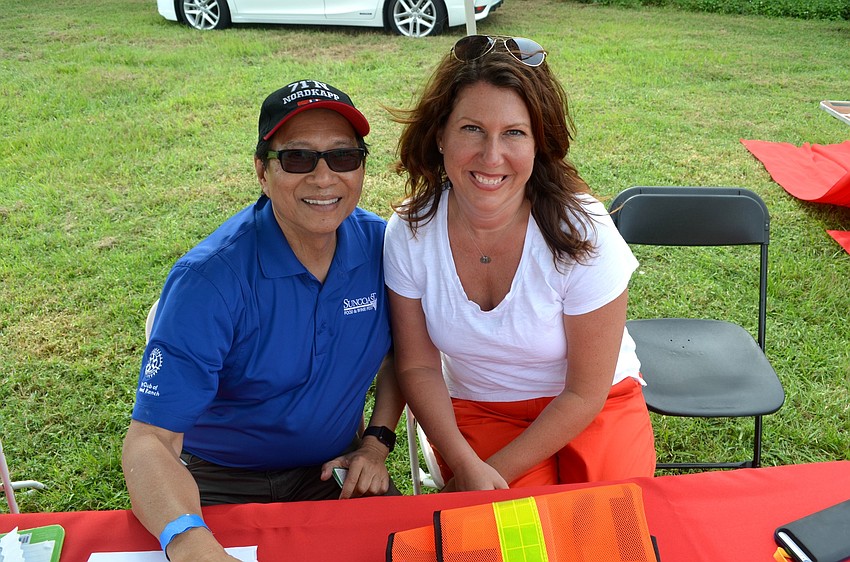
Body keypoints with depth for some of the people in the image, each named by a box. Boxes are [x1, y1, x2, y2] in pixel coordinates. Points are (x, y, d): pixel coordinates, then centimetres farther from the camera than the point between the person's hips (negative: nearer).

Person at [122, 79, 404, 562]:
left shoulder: (380, 245, -9)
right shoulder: (208, 280, -23)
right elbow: (151, 439, -26)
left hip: (333, 470, 3)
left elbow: (397, 350, 10)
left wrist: (377, 441, -1)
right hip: (220, 486, -3)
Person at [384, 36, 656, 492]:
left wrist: (496, 472, -15)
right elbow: (418, 367, -5)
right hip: (475, 411, 1)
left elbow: (586, 391, -14)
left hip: (594, 409, 0)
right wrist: (465, 465, -17)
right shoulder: (410, 233, -15)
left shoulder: (582, 233, -22)